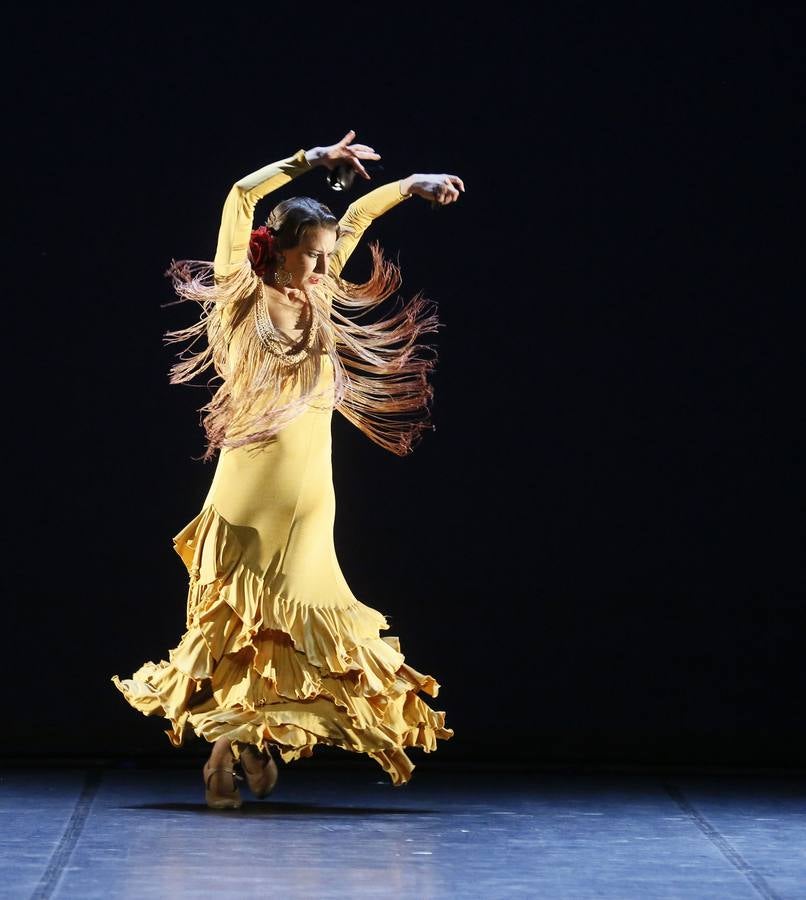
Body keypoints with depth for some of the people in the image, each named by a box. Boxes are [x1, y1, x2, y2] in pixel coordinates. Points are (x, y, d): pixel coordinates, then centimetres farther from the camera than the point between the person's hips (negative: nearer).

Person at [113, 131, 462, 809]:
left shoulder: (320, 302, 12)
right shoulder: (244, 296, 0)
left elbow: (355, 220, 25)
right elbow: (243, 196, -7)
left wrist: (412, 185, 26)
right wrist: (311, 161, -6)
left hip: (310, 491, 5)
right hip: (252, 484, -5)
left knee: (285, 616, 2)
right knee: (238, 616, -1)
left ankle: (249, 742, 10)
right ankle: (225, 753, 5)